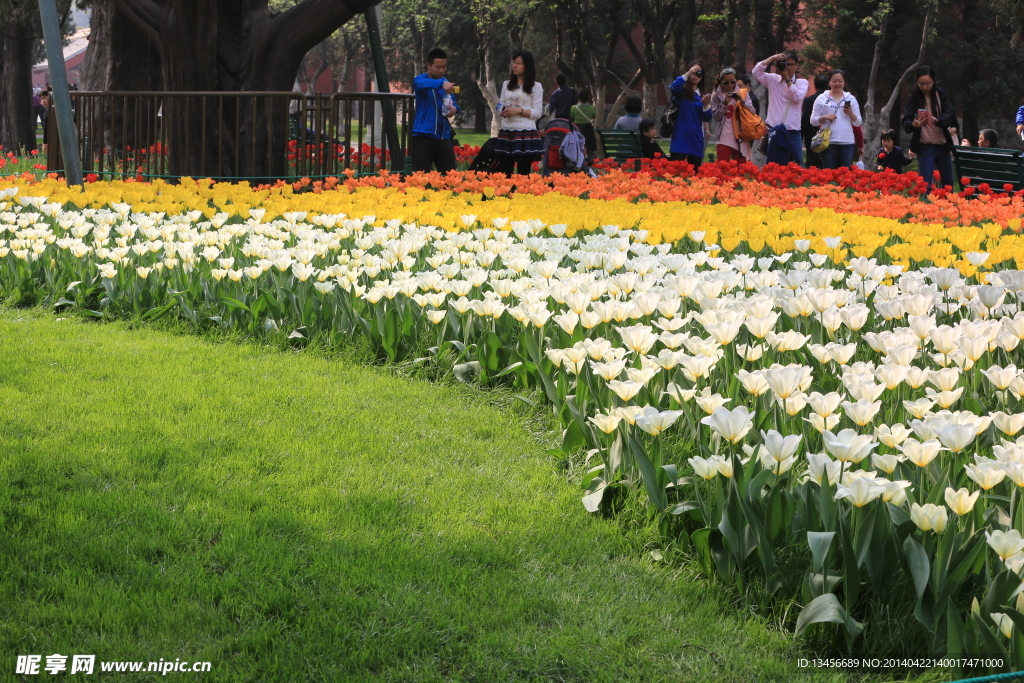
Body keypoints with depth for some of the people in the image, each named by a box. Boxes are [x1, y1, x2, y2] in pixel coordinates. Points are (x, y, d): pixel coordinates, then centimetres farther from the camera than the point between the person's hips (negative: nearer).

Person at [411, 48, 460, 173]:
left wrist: (454, 109, -12)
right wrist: (441, 84, -45)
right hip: (424, 136, -5)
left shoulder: (447, 83, 15)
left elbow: (453, 104, 14)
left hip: (444, 136, 5)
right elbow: (421, 83, -26)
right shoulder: (421, 79, -3)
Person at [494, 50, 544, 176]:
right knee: (505, 172, 3)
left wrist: (519, 110, -15)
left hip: (526, 133, -4)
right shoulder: (506, 85, 15)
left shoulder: (536, 87, 1)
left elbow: (537, 113, -3)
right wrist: (503, 112, -5)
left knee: (523, 173, -3)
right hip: (506, 132, 4)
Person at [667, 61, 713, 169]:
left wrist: (706, 105, -10)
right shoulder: (682, 90, 1)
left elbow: (707, 118, 7)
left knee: (694, 172, 7)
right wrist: (687, 74, -23)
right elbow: (672, 88, -24)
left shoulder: (703, 95, 12)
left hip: (696, 139, 5)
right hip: (680, 137, -5)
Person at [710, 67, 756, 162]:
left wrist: (742, 101, -11)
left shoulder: (743, 93, 8)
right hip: (725, 137, -1)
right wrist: (724, 104, -12)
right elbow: (716, 118, 0)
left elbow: (753, 112, 2)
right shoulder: (717, 95, 5)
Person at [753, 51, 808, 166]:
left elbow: (798, 97, -9)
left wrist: (787, 79, -8)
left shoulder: (802, 82, 9)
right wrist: (772, 58, -10)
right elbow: (756, 72, -7)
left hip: (793, 132, 1)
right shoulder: (773, 80, 8)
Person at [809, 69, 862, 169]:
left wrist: (851, 114, -8)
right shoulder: (821, 99, 6)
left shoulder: (851, 99, 11)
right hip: (828, 142, -2)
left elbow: (858, 123, 11)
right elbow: (813, 121, 5)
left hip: (847, 142, 2)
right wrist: (825, 118, -12)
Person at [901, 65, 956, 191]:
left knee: (948, 184, 12)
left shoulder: (942, 94, -2)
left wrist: (937, 120, -33)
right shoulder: (914, 98, -5)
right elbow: (905, 122, -10)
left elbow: (949, 115, -11)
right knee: (926, 184, -6)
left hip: (943, 145, 2)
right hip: (924, 147, -2)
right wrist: (913, 124, -34)